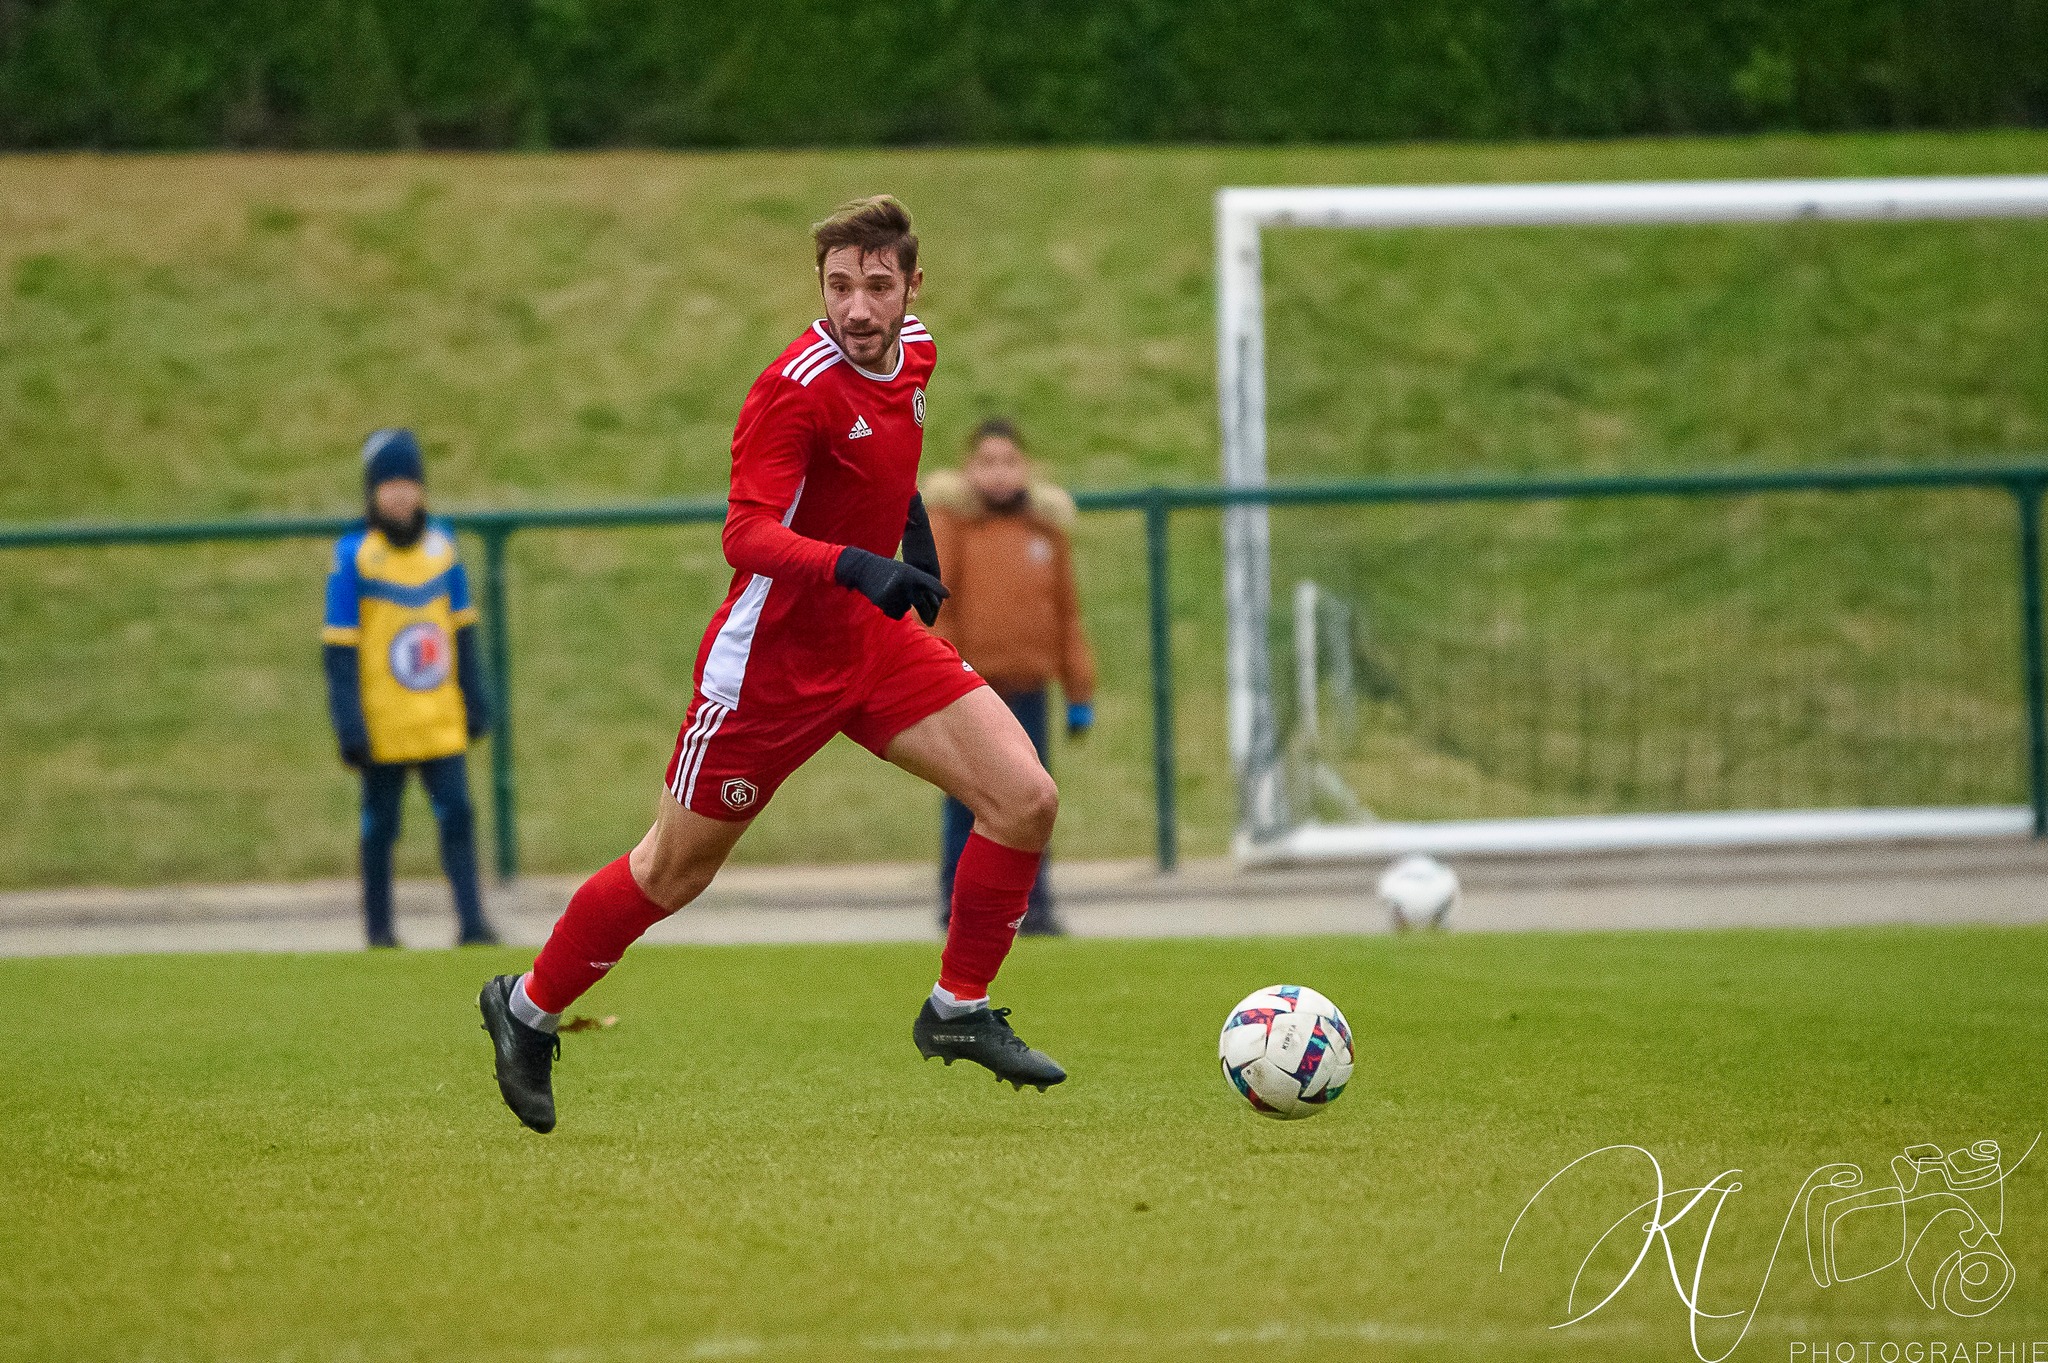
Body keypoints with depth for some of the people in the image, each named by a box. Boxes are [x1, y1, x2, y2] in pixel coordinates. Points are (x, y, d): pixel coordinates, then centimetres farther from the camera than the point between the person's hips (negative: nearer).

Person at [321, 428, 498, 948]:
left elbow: (462, 631, 15)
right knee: (380, 822, 5)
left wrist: (475, 700, 15)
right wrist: (349, 724, -13)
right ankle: (379, 927, 15)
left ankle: (471, 921, -3)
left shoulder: (441, 545, 6)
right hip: (383, 722, -3)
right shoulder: (354, 555, -8)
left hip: (441, 719, 3)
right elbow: (339, 648, -8)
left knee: (456, 813, -4)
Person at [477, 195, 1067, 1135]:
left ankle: (959, 1011, 9)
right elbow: (747, 534, -33)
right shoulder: (797, 388, -25)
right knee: (674, 873, 7)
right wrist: (858, 566, -46)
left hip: (873, 637, 7)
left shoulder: (913, 351, 0)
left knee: (1025, 800, -7)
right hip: (773, 658, -7)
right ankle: (528, 1008, 30)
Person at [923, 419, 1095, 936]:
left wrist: (1080, 694, 13)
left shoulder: (1046, 526, 9)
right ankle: (958, 907, 10)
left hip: (1027, 692, 3)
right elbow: (931, 608, -8)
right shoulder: (949, 522, -4)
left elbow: (1067, 616, 13)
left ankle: (1034, 907, 8)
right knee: (967, 802, 2)